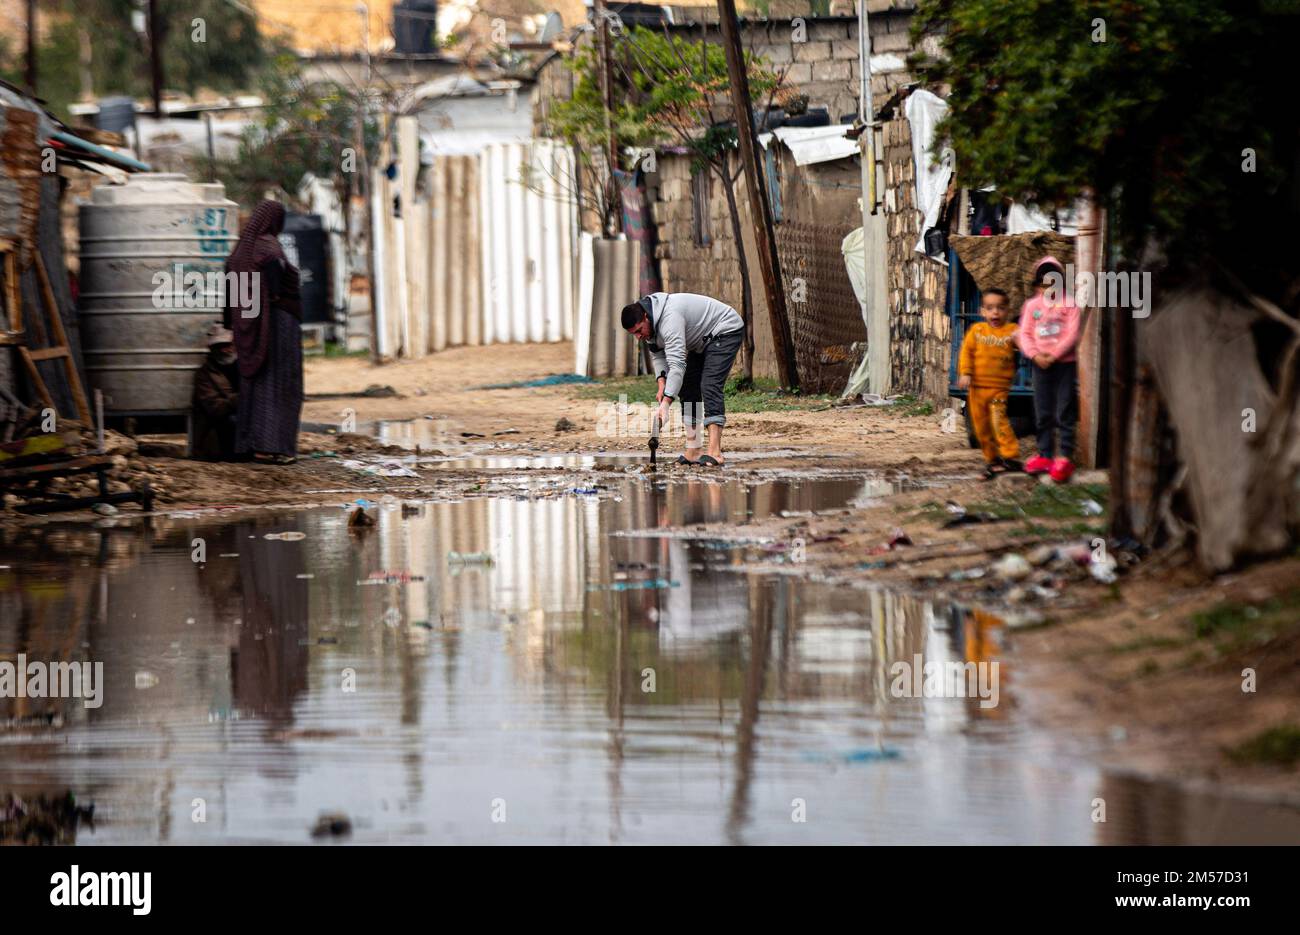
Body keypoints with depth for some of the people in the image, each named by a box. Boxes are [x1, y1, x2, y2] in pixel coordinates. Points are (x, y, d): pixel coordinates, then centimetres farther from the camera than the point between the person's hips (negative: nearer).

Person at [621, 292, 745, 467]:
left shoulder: (669, 318, -36)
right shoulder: (649, 324, -5)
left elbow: (677, 364, -40)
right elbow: (658, 355, 6)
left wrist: (665, 403, -44)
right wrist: (662, 384, -12)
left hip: (726, 330, -10)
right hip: (702, 340, 10)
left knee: (710, 385, -23)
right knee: (688, 387, 5)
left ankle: (715, 452, -31)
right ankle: (693, 450, 5)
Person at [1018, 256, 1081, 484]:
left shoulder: (1069, 304, -2)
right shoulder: (1032, 305, 7)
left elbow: (1072, 334, -9)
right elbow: (1025, 334, 3)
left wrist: (1053, 356, -17)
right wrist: (1035, 355, -13)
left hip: (1064, 364, -4)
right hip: (1041, 365, 4)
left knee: (1064, 413, -4)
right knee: (1042, 413, 8)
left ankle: (1064, 456, -3)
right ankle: (1045, 455, 16)